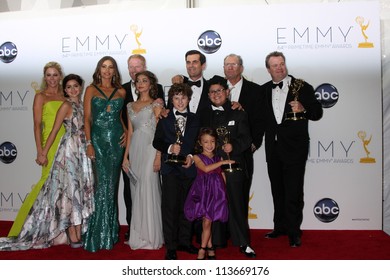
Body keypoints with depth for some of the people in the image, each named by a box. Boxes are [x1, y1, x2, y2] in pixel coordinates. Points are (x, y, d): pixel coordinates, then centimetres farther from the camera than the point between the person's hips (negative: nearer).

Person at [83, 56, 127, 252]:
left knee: (112, 183, 5)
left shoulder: (121, 92, 10)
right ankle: (98, 234, 3)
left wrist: (126, 131, 0)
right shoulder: (91, 90, 5)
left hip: (117, 139, 2)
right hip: (98, 138, -2)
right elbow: (87, 118, 0)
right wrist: (89, 143, -8)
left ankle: (110, 231, 16)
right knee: (102, 183, -7)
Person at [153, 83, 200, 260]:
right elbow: (156, 142, 3)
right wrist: (169, 148, -14)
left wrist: (191, 156, -5)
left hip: (189, 167, 3)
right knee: (170, 207, -3)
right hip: (170, 168, -2)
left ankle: (185, 241, 23)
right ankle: (171, 246, 5)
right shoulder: (164, 119, 6)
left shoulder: (194, 119, 13)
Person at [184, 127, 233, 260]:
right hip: (202, 191, -1)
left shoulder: (219, 158, 8)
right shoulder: (197, 157, 1)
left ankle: (202, 249, 6)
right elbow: (205, 168, -17)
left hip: (216, 192, 1)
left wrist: (224, 192, 6)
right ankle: (210, 247, 18)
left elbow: (223, 176, 12)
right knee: (206, 221, 3)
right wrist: (222, 162, -17)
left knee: (207, 222, -1)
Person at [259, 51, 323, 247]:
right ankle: (280, 226, 28)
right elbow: (261, 117, 17)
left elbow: (317, 113, -4)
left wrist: (303, 109, -22)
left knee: (293, 192, -1)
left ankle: (294, 232, 12)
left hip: (294, 148, -4)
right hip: (273, 148, 5)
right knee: (277, 191, 14)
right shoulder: (264, 90, 9)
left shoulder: (302, 87, -2)